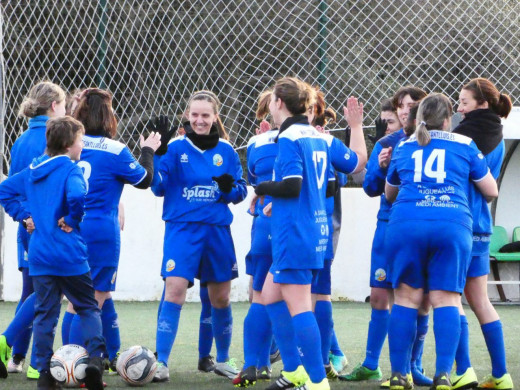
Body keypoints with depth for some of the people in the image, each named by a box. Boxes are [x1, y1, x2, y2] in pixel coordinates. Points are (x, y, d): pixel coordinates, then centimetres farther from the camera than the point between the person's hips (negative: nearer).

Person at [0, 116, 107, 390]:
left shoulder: (32, 170, 12)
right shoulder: (70, 170, -11)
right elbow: (76, 196, -31)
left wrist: (24, 215, 13)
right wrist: (72, 220, -14)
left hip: (39, 255, 5)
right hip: (70, 255, -5)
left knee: (44, 313, 7)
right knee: (88, 308, 7)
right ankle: (95, 358, -11)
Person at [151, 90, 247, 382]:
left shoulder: (226, 151, 6)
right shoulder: (176, 148, -1)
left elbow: (241, 192, 8)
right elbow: (158, 187, -5)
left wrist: (230, 188, -15)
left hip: (217, 231, 3)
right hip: (182, 229, -3)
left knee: (221, 297, 11)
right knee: (174, 290, -16)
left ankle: (223, 360, 30)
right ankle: (161, 363, -13)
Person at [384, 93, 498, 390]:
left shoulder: (404, 148, 18)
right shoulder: (465, 145, 12)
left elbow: (389, 194, 33)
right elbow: (491, 191, 17)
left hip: (406, 223, 1)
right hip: (453, 225, -1)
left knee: (407, 298, 5)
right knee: (447, 299, 0)